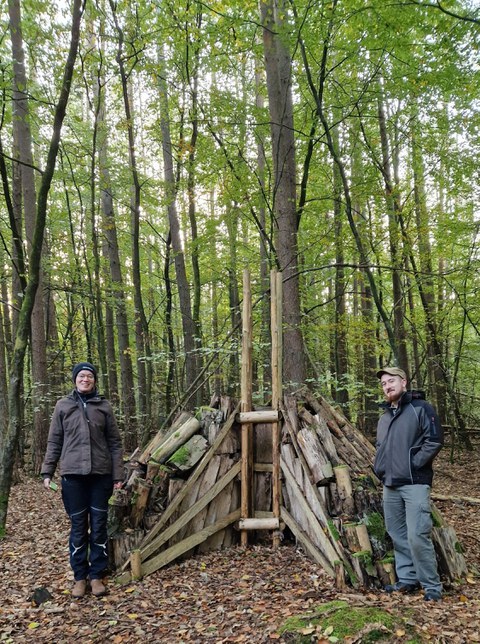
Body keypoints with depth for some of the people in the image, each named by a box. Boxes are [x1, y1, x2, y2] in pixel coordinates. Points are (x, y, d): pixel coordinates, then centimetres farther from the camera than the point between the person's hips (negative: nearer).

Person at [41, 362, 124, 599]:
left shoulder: (104, 406, 3)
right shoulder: (63, 406, 4)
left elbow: (115, 443, 4)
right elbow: (54, 441, 8)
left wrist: (117, 475, 1)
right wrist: (47, 471, 2)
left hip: (100, 474, 0)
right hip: (73, 474, 0)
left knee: (99, 526, 6)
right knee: (78, 527, 6)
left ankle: (96, 576, 19)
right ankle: (80, 577, 20)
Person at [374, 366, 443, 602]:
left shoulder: (420, 408, -4)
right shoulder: (384, 417, 17)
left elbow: (435, 440, -12)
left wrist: (413, 463, -15)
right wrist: (379, 467, 11)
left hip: (415, 483, -7)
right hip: (390, 485, 7)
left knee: (417, 536, -12)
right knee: (397, 535, 11)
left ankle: (432, 586, 1)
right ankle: (407, 579, 22)